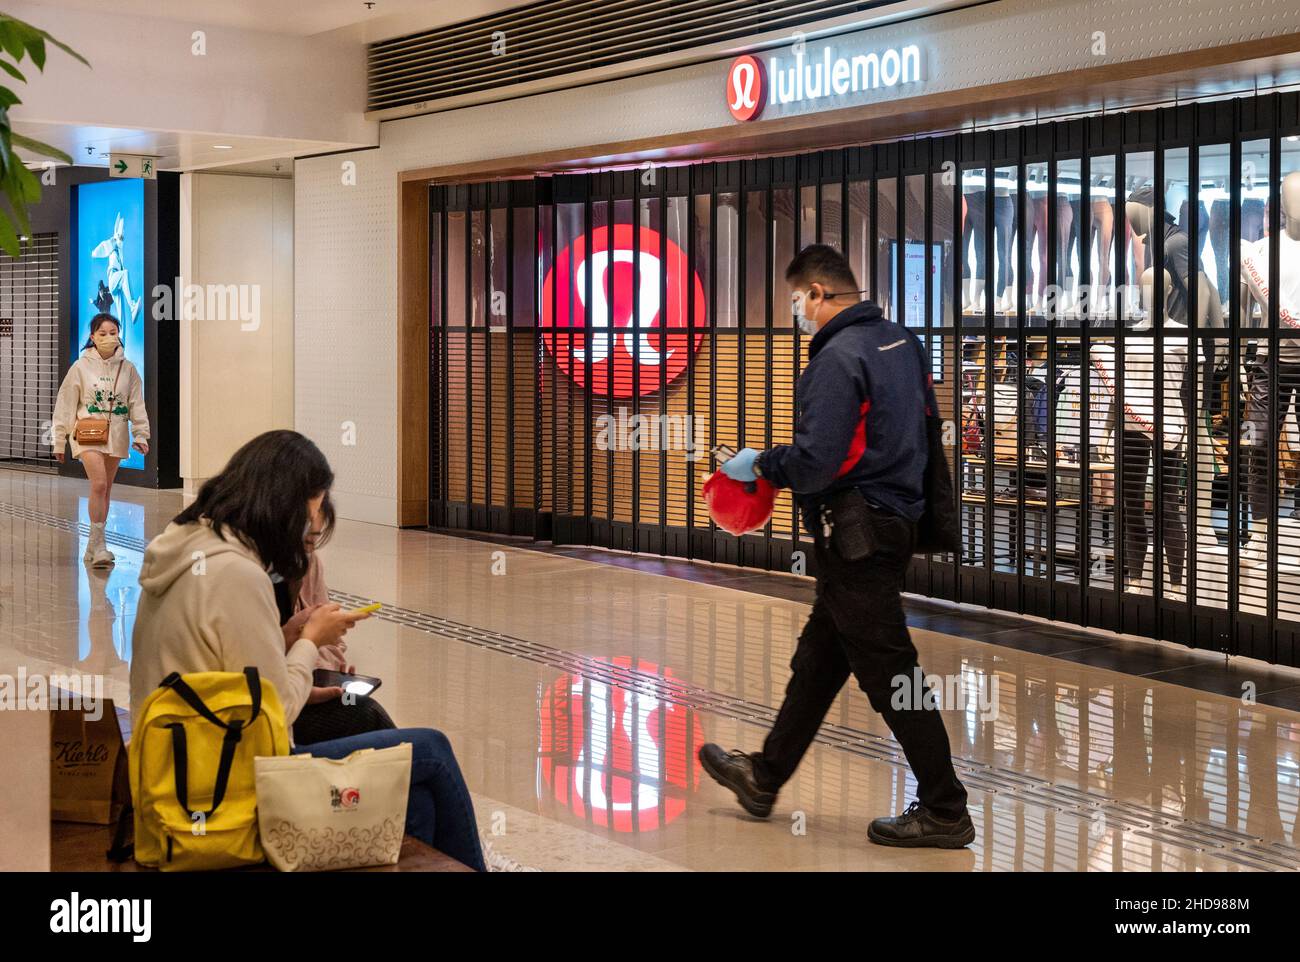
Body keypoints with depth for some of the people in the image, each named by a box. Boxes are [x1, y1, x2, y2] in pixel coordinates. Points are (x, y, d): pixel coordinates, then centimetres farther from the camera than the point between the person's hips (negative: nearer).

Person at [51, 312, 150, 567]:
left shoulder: (128, 369, 6)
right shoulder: (81, 367, -1)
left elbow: (137, 404, 9)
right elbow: (65, 405, 3)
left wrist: (141, 435, -2)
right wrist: (59, 441, 2)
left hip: (116, 436, 3)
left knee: (105, 489, 9)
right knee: (99, 484, -18)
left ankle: (94, 547, 19)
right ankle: (98, 546, -17)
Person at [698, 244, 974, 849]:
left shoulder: (839, 358, -20)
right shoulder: (901, 342, 9)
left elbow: (814, 463, -26)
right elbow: (920, 425, 19)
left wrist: (759, 465, -7)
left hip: (857, 538, -10)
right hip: (895, 519, 10)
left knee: (890, 675, -1)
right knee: (817, 662, 19)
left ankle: (945, 812, 7)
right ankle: (764, 778, 32)